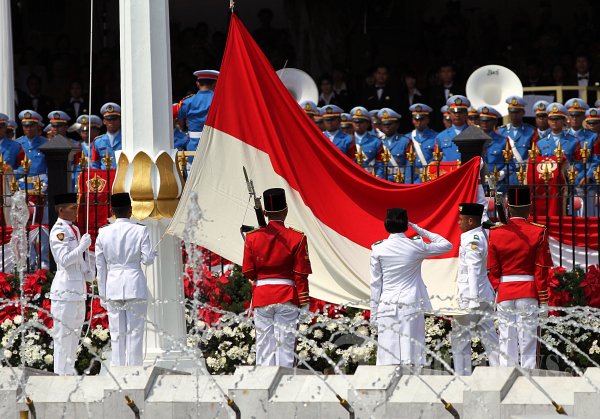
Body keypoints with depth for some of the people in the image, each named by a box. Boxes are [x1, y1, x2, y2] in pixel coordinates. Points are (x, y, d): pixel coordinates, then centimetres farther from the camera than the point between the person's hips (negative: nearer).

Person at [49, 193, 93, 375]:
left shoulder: (74, 229, 16)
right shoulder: (58, 231, -13)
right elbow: (65, 259, -24)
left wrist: (87, 270, 11)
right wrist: (82, 247, -17)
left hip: (78, 290, 10)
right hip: (65, 289, -10)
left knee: (75, 331, 15)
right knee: (63, 332, -7)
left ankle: (70, 370, 23)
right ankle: (61, 373, -5)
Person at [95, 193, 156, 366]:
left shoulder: (103, 233, 2)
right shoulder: (140, 231, -4)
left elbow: (100, 267, 6)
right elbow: (147, 259, -5)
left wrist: (102, 294, 12)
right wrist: (153, 254, 18)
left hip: (113, 287, 2)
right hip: (135, 285, -2)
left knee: (117, 334, 5)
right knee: (135, 332, 1)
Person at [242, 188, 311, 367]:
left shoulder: (252, 237, 2)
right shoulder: (296, 238, -5)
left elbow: (248, 272, 4)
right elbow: (301, 275, -5)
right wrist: (304, 304, 0)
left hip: (261, 296, 2)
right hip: (287, 297, -2)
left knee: (264, 345, 5)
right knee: (285, 344, -1)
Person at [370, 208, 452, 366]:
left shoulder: (378, 249, 0)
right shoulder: (416, 246, -1)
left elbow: (375, 283, 4)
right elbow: (447, 245, 13)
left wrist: (374, 313, 10)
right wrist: (420, 230, 14)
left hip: (387, 306, 0)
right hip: (412, 304, 0)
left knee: (388, 353, -1)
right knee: (412, 350, -2)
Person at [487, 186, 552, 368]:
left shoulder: (495, 233, 2)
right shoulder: (538, 232, -5)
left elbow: (492, 271, 5)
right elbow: (542, 270, -4)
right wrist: (543, 301, 1)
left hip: (504, 294, 2)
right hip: (529, 293, -2)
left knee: (507, 342, 6)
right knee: (528, 342, 0)